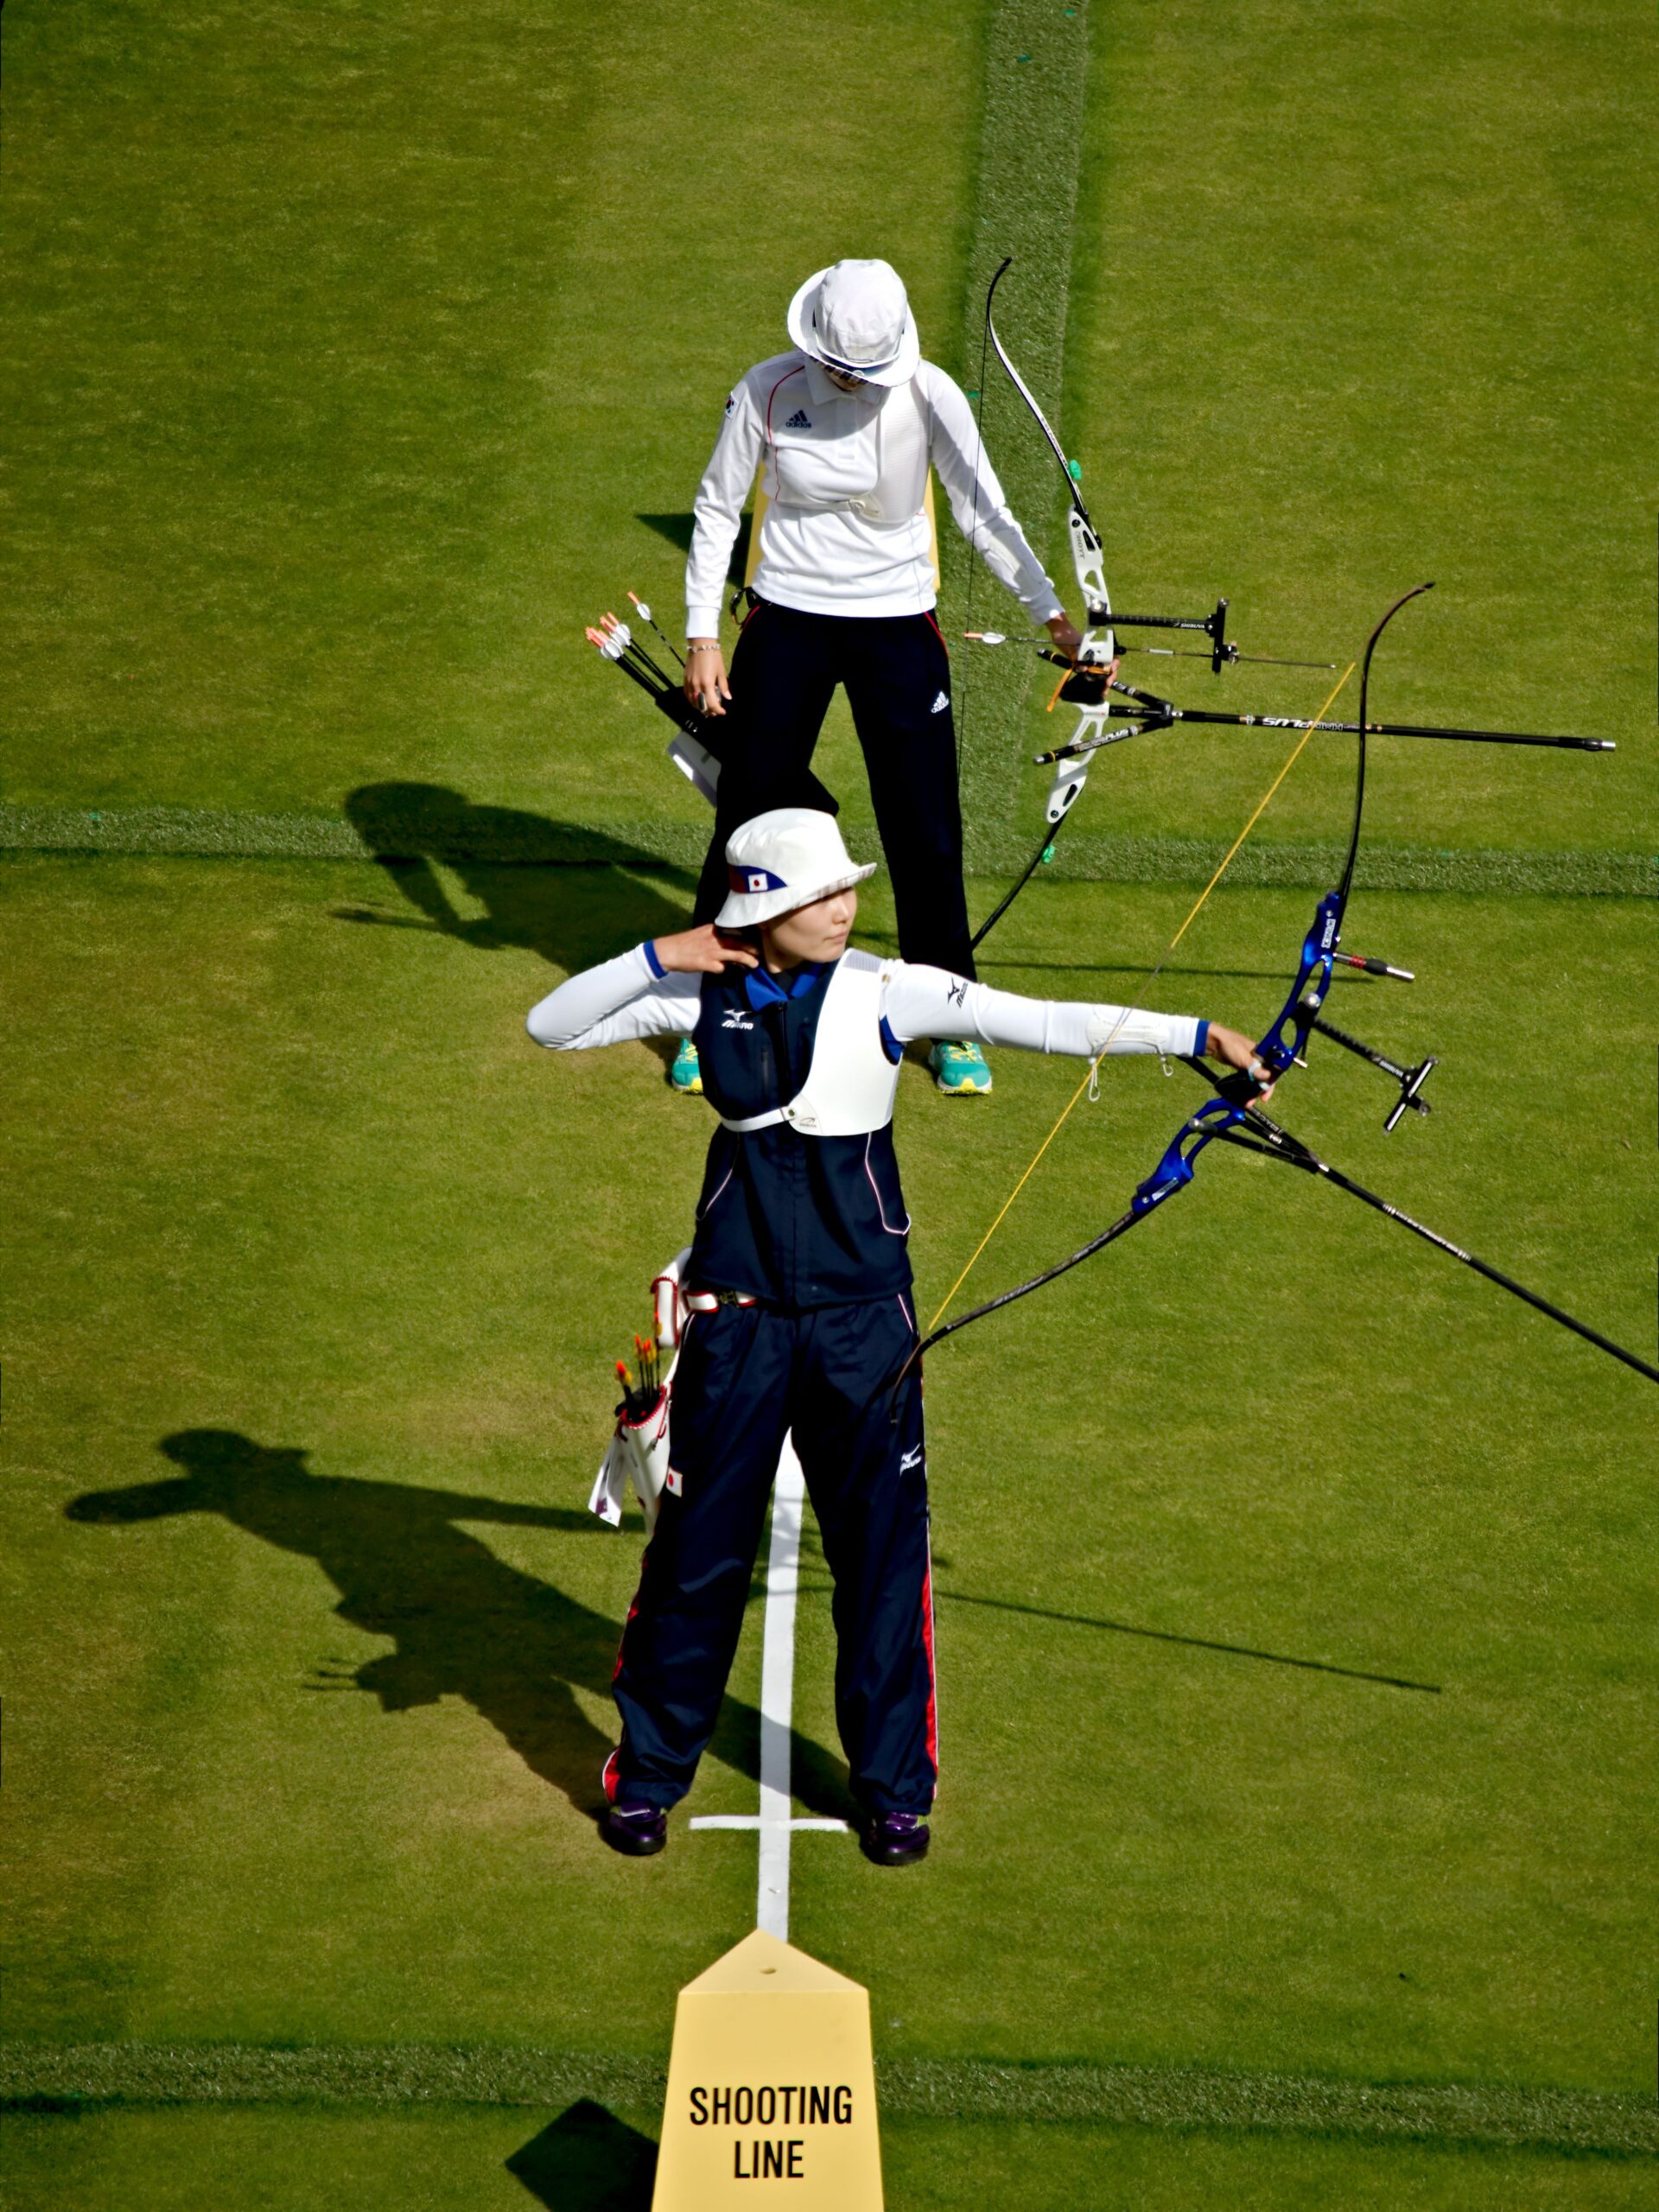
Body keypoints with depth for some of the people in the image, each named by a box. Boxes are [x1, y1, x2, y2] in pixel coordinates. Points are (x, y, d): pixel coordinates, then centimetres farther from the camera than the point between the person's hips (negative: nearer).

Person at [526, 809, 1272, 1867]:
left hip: (862, 1313, -1)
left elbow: (1042, 1023, -15)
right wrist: (657, 959, -12)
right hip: (739, 1313, 1)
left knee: (883, 1543, 4)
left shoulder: (886, 993, -8)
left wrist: (1198, 1035, -24)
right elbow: (551, 1026, 2)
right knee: (700, 1543, 7)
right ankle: (649, 1773, 22)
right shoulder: (706, 992, -3)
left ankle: (895, 1787, 18)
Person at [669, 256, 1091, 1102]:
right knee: (749, 817, 4)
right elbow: (717, 508, -1)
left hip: (897, 626, 0)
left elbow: (983, 511, -13)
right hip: (787, 622, 0)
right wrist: (701, 635, -5)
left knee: (925, 832, 1)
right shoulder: (768, 392, -10)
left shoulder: (928, 396, -11)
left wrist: (1050, 612, -22)